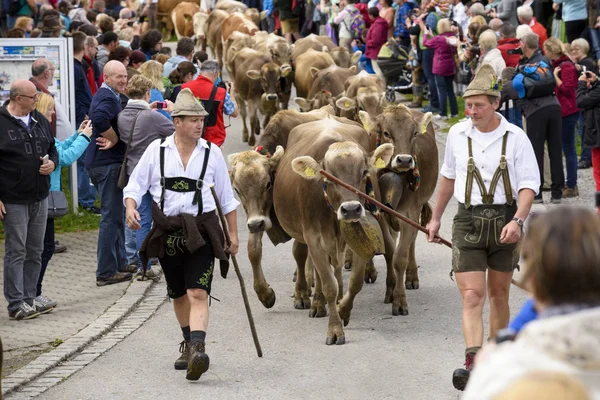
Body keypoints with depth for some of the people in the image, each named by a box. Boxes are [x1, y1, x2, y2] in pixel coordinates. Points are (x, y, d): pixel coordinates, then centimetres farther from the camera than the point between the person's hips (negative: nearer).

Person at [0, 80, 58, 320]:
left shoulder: (39, 120, 10)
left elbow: (52, 148, 23)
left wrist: (52, 162, -1)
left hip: (39, 198, 7)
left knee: (35, 252, 11)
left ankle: (29, 299, 20)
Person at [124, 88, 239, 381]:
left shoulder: (212, 153, 3)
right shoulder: (156, 150, 2)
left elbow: (227, 197, 11)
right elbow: (135, 185, 7)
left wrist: (233, 234, 11)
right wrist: (131, 209, -14)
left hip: (201, 231, -2)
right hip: (167, 232, 2)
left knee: (198, 293, -17)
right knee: (179, 294, 15)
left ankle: (198, 350, -29)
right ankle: (189, 345, 33)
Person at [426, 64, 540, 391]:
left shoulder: (515, 138, -5)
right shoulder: (457, 134, 4)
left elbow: (529, 184, -7)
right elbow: (449, 176, 19)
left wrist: (517, 221, -23)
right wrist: (436, 217, 23)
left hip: (505, 220, -1)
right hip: (468, 221, 1)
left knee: (498, 294, 11)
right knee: (472, 295, -11)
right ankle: (474, 365, -22)